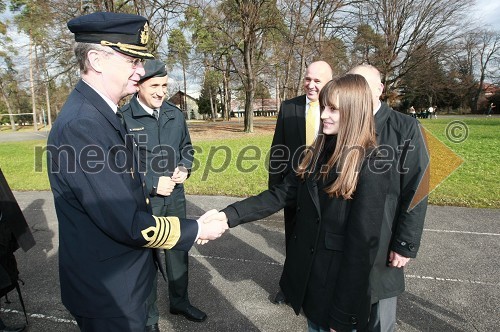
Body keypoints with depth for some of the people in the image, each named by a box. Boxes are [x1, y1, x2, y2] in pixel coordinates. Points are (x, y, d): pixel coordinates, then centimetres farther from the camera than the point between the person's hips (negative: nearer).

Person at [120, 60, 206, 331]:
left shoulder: (175, 114, 4)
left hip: (175, 196, 5)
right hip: (144, 200, -5)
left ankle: (180, 301, 43)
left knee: (178, 251, 18)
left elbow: (187, 147, 13)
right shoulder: (124, 118, -13)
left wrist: (184, 169, -6)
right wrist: (153, 184, -19)